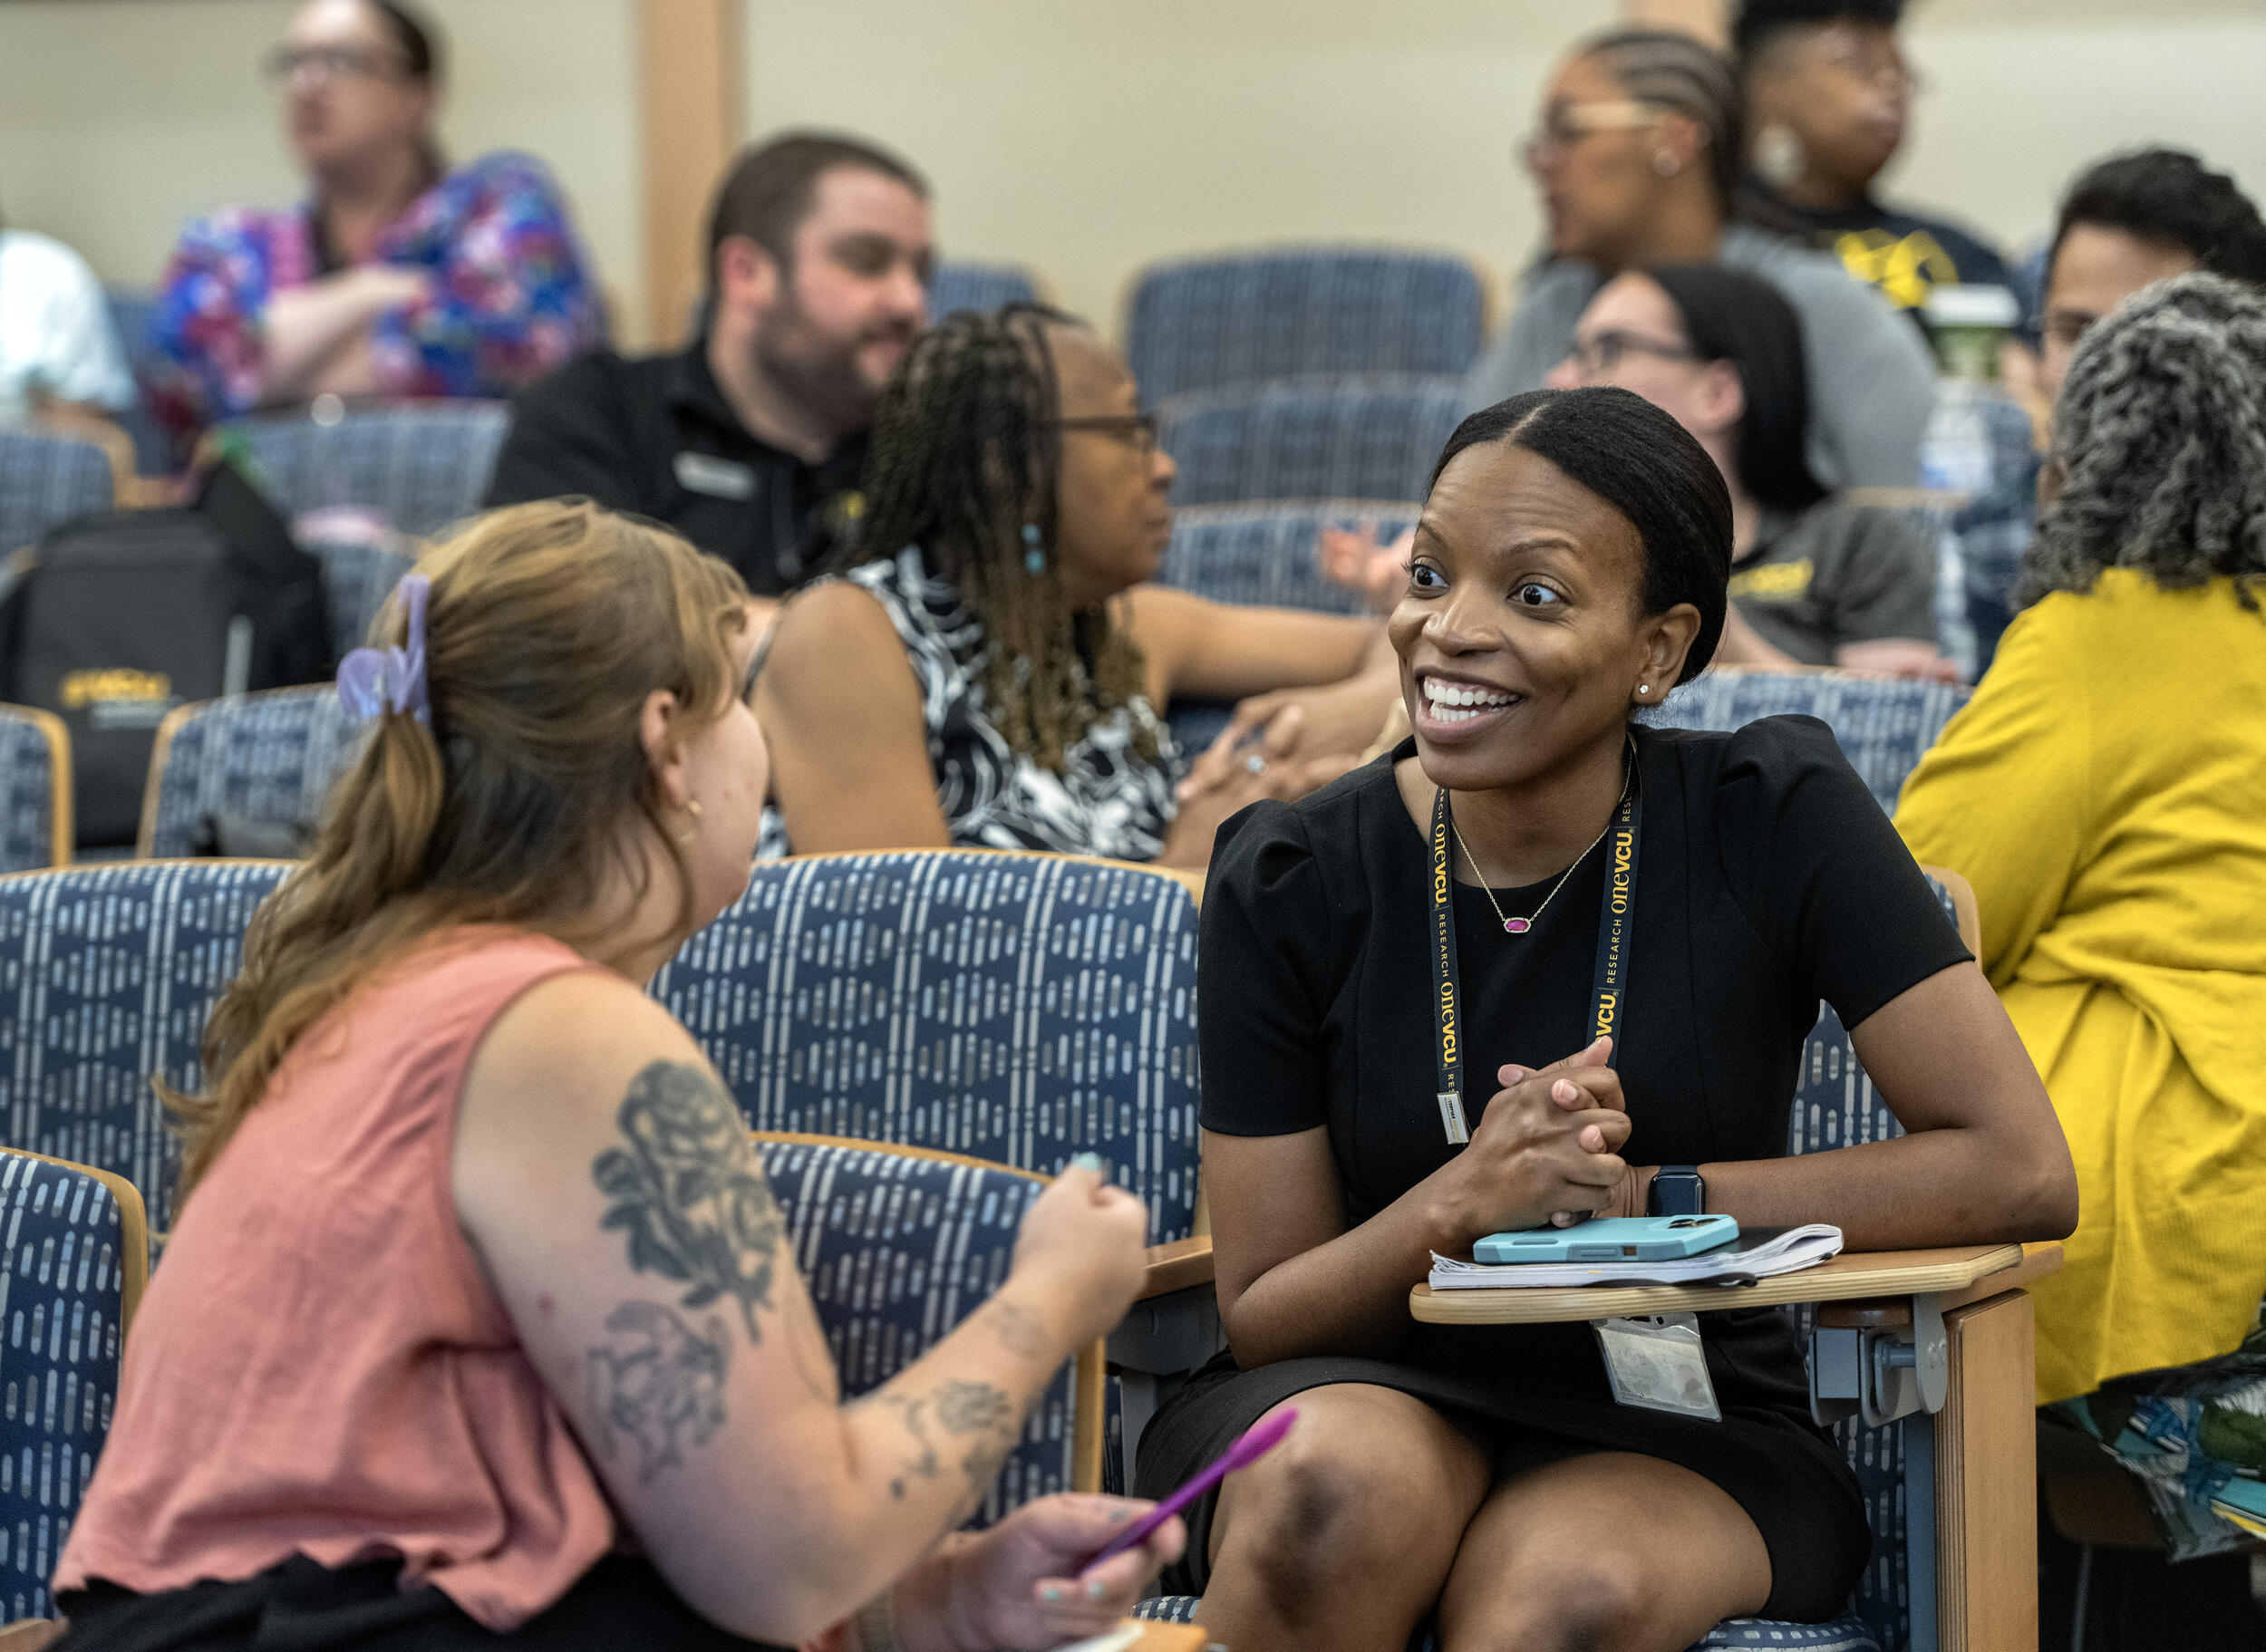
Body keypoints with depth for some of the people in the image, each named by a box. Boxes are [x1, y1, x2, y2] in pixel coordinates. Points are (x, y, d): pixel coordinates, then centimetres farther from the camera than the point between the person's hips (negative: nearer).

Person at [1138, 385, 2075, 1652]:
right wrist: (1468, 1197, -22)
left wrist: (1635, 1197, -14)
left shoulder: (1774, 819, -8)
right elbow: (1263, 1319, -2)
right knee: (1338, 1483, -34)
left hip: (1683, 1433, -2)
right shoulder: (1292, 883, -5)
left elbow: (2022, 1171, -12)